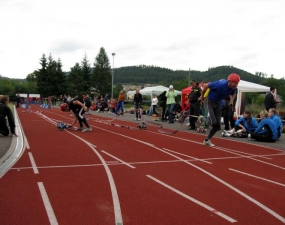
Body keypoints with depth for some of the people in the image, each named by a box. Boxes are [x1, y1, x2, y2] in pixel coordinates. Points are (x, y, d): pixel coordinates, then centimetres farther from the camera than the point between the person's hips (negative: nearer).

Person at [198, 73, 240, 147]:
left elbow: (233, 94, 14)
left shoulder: (233, 88, -14)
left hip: (218, 103, 6)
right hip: (210, 102, -6)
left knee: (217, 125, 5)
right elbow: (206, 85, -20)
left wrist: (232, 100, -5)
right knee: (213, 122, -23)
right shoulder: (220, 85, -33)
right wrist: (202, 96, -8)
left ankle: (207, 140, 22)